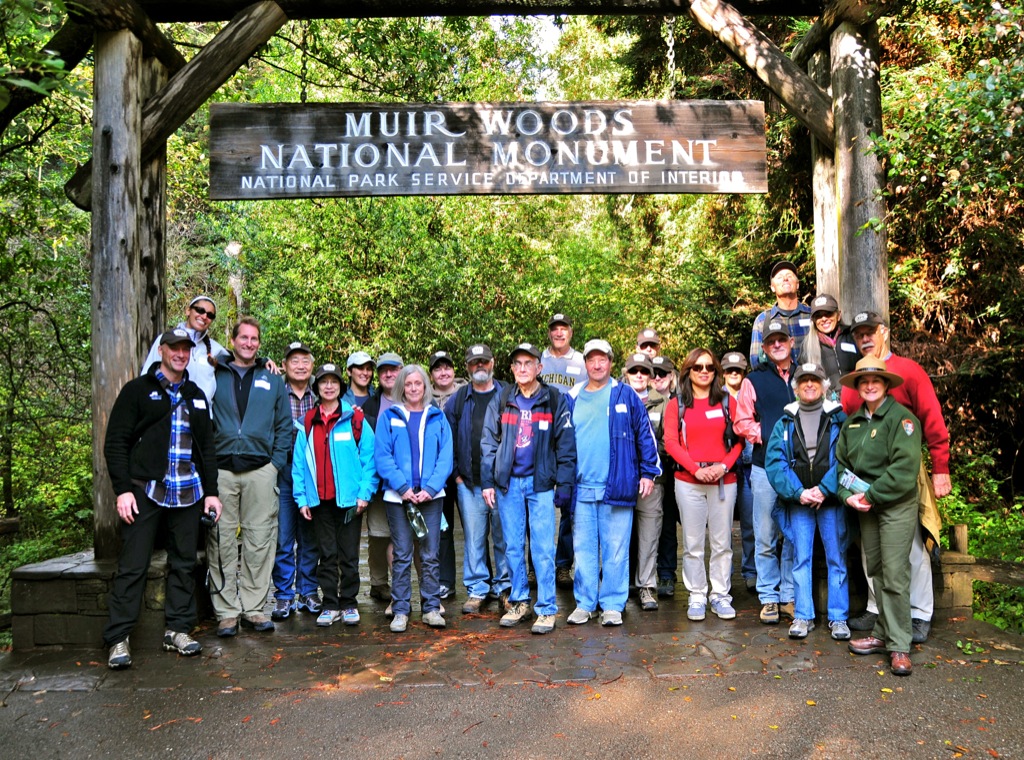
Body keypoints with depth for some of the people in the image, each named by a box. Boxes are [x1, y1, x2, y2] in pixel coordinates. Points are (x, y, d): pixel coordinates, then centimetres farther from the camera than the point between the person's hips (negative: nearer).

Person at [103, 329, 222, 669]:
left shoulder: (196, 396, 16)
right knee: (133, 566, -4)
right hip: (145, 492, -4)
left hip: (187, 494, 4)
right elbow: (115, 443, -2)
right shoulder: (137, 390, 3)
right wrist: (123, 489, -11)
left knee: (184, 564, 7)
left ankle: (177, 629, 17)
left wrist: (211, 491, 12)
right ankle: (118, 639, 5)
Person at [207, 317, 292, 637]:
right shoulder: (213, 377, 11)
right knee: (221, 541, -1)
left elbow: (285, 426, 12)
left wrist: (276, 463, 2)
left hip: (260, 470, 1)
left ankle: (253, 608, 11)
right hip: (221, 470, -1)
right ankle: (226, 611, 8)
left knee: (260, 541, 1)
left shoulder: (272, 380, 14)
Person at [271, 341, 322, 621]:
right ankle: (284, 596, 12)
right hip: (283, 472, -2)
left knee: (310, 538, 9)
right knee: (283, 538, 1)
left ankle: (308, 592, 21)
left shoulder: (319, 398, 10)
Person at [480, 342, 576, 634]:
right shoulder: (501, 400, 7)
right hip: (508, 482, 3)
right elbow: (489, 443, 8)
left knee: (543, 548, -2)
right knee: (513, 547, 9)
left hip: (541, 483, -2)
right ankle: (518, 601, 23)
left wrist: (564, 485, -6)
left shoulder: (555, 400, 1)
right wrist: (487, 482, 2)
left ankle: (547, 609, 7)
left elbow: (565, 446, -1)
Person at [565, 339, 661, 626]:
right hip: (581, 488, 3)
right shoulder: (572, 399, 10)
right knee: (583, 549, 9)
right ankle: (584, 603, 20)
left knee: (616, 549, 4)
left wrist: (648, 473, -3)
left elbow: (645, 435, 2)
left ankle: (613, 605, 15)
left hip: (617, 486, -2)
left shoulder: (625, 396, 2)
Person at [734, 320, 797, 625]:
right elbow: (742, 422, 3)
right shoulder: (754, 380, 6)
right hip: (765, 466, -1)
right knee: (766, 538, 3)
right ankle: (769, 597, 13)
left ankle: (789, 596, 17)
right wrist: (769, 434, -11)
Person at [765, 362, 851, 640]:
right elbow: (774, 461, -2)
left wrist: (824, 490, -16)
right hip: (798, 502, 1)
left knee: (837, 559, 5)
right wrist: (798, 492, -13)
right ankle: (803, 617, 14)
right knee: (801, 559, 6)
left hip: (832, 501, -1)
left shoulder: (839, 418, 3)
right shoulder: (785, 421, 7)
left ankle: (838, 618, 14)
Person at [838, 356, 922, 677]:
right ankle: (882, 635, 22)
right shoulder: (852, 421, 11)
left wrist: (871, 495, -15)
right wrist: (848, 494, -6)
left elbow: (904, 468, -17)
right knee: (876, 572, 12)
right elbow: (841, 461, 11)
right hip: (865, 507, 6)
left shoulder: (901, 417, -9)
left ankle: (899, 646, 2)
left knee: (894, 575, -7)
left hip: (896, 504, -6)